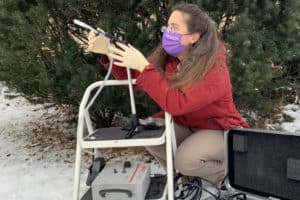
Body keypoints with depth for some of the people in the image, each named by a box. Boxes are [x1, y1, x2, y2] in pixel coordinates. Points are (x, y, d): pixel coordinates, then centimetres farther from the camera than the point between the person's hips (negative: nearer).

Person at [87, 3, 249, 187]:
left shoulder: (214, 70, -29)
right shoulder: (167, 56, -9)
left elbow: (176, 104, -39)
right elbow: (133, 78, -4)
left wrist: (144, 67, -39)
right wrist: (109, 52, -20)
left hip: (220, 130, -6)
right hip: (186, 126, 6)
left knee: (186, 160, -31)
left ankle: (228, 173, 3)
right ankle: (185, 172, 7)